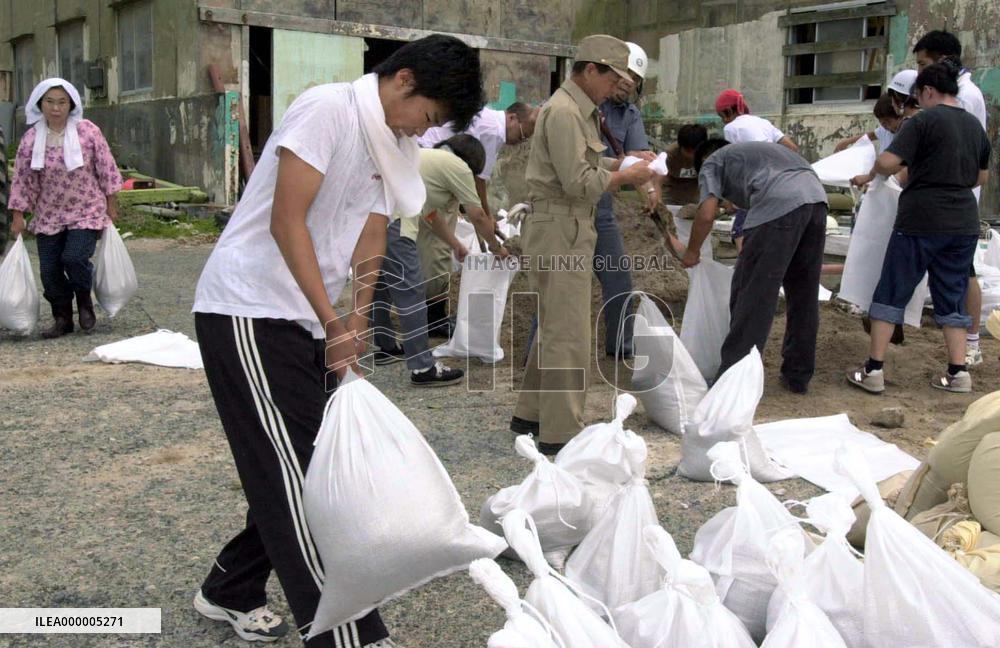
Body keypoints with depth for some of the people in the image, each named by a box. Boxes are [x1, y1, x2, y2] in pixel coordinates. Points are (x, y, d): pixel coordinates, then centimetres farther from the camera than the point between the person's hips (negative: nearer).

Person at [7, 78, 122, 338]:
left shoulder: (88, 131, -9)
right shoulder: (31, 139, -4)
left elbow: (105, 167, -2)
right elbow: (22, 179, 2)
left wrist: (110, 204, 0)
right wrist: (18, 216, 2)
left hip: (86, 211, -3)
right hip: (48, 215, 3)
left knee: (74, 258, -19)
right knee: (49, 268, 2)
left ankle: (85, 301, 11)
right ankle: (62, 318, 21)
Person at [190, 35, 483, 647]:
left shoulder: (391, 147, 13)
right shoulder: (327, 108, -13)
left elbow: (369, 251, 11)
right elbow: (286, 221, -20)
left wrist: (355, 334, 3)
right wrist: (334, 321, -21)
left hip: (310, 322, 9)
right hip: (248, 309, -9)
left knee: (307, 472, 12)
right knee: (292, 478, -10)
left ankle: (231, 591, 30)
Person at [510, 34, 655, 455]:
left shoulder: (581, 111, 17)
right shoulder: (563, 111, -16)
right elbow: (578, 181, -21)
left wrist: (624, 164, 7)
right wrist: (627, 177, -10)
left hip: (570, 230, 11)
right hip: (560, 232, -11)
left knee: (554, 327, 17)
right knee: (568, 334, -6)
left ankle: (530, 414, 27)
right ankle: (560, 432, 1)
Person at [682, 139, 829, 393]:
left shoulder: (711, 163, 20)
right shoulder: (753, 150, 39)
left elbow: (707, 214, 4)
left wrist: (692, 252, 21)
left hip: (779, 204, -7)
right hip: (817, 196, 7)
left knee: (752, 295, -1)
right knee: (803, 295, 15)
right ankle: (798, 376, 23)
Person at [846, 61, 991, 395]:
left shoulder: (923, 121, -9)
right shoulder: (975, 126, 12)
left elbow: (886, 162, -18)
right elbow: (981, 177, 23)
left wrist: (875, 174, 2)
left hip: (921, 221, -6)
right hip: (964, 223, 6)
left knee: (892, 292, 2)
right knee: (952, 296, 13)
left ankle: (873, 370, 2)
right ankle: (958, 372, 11)